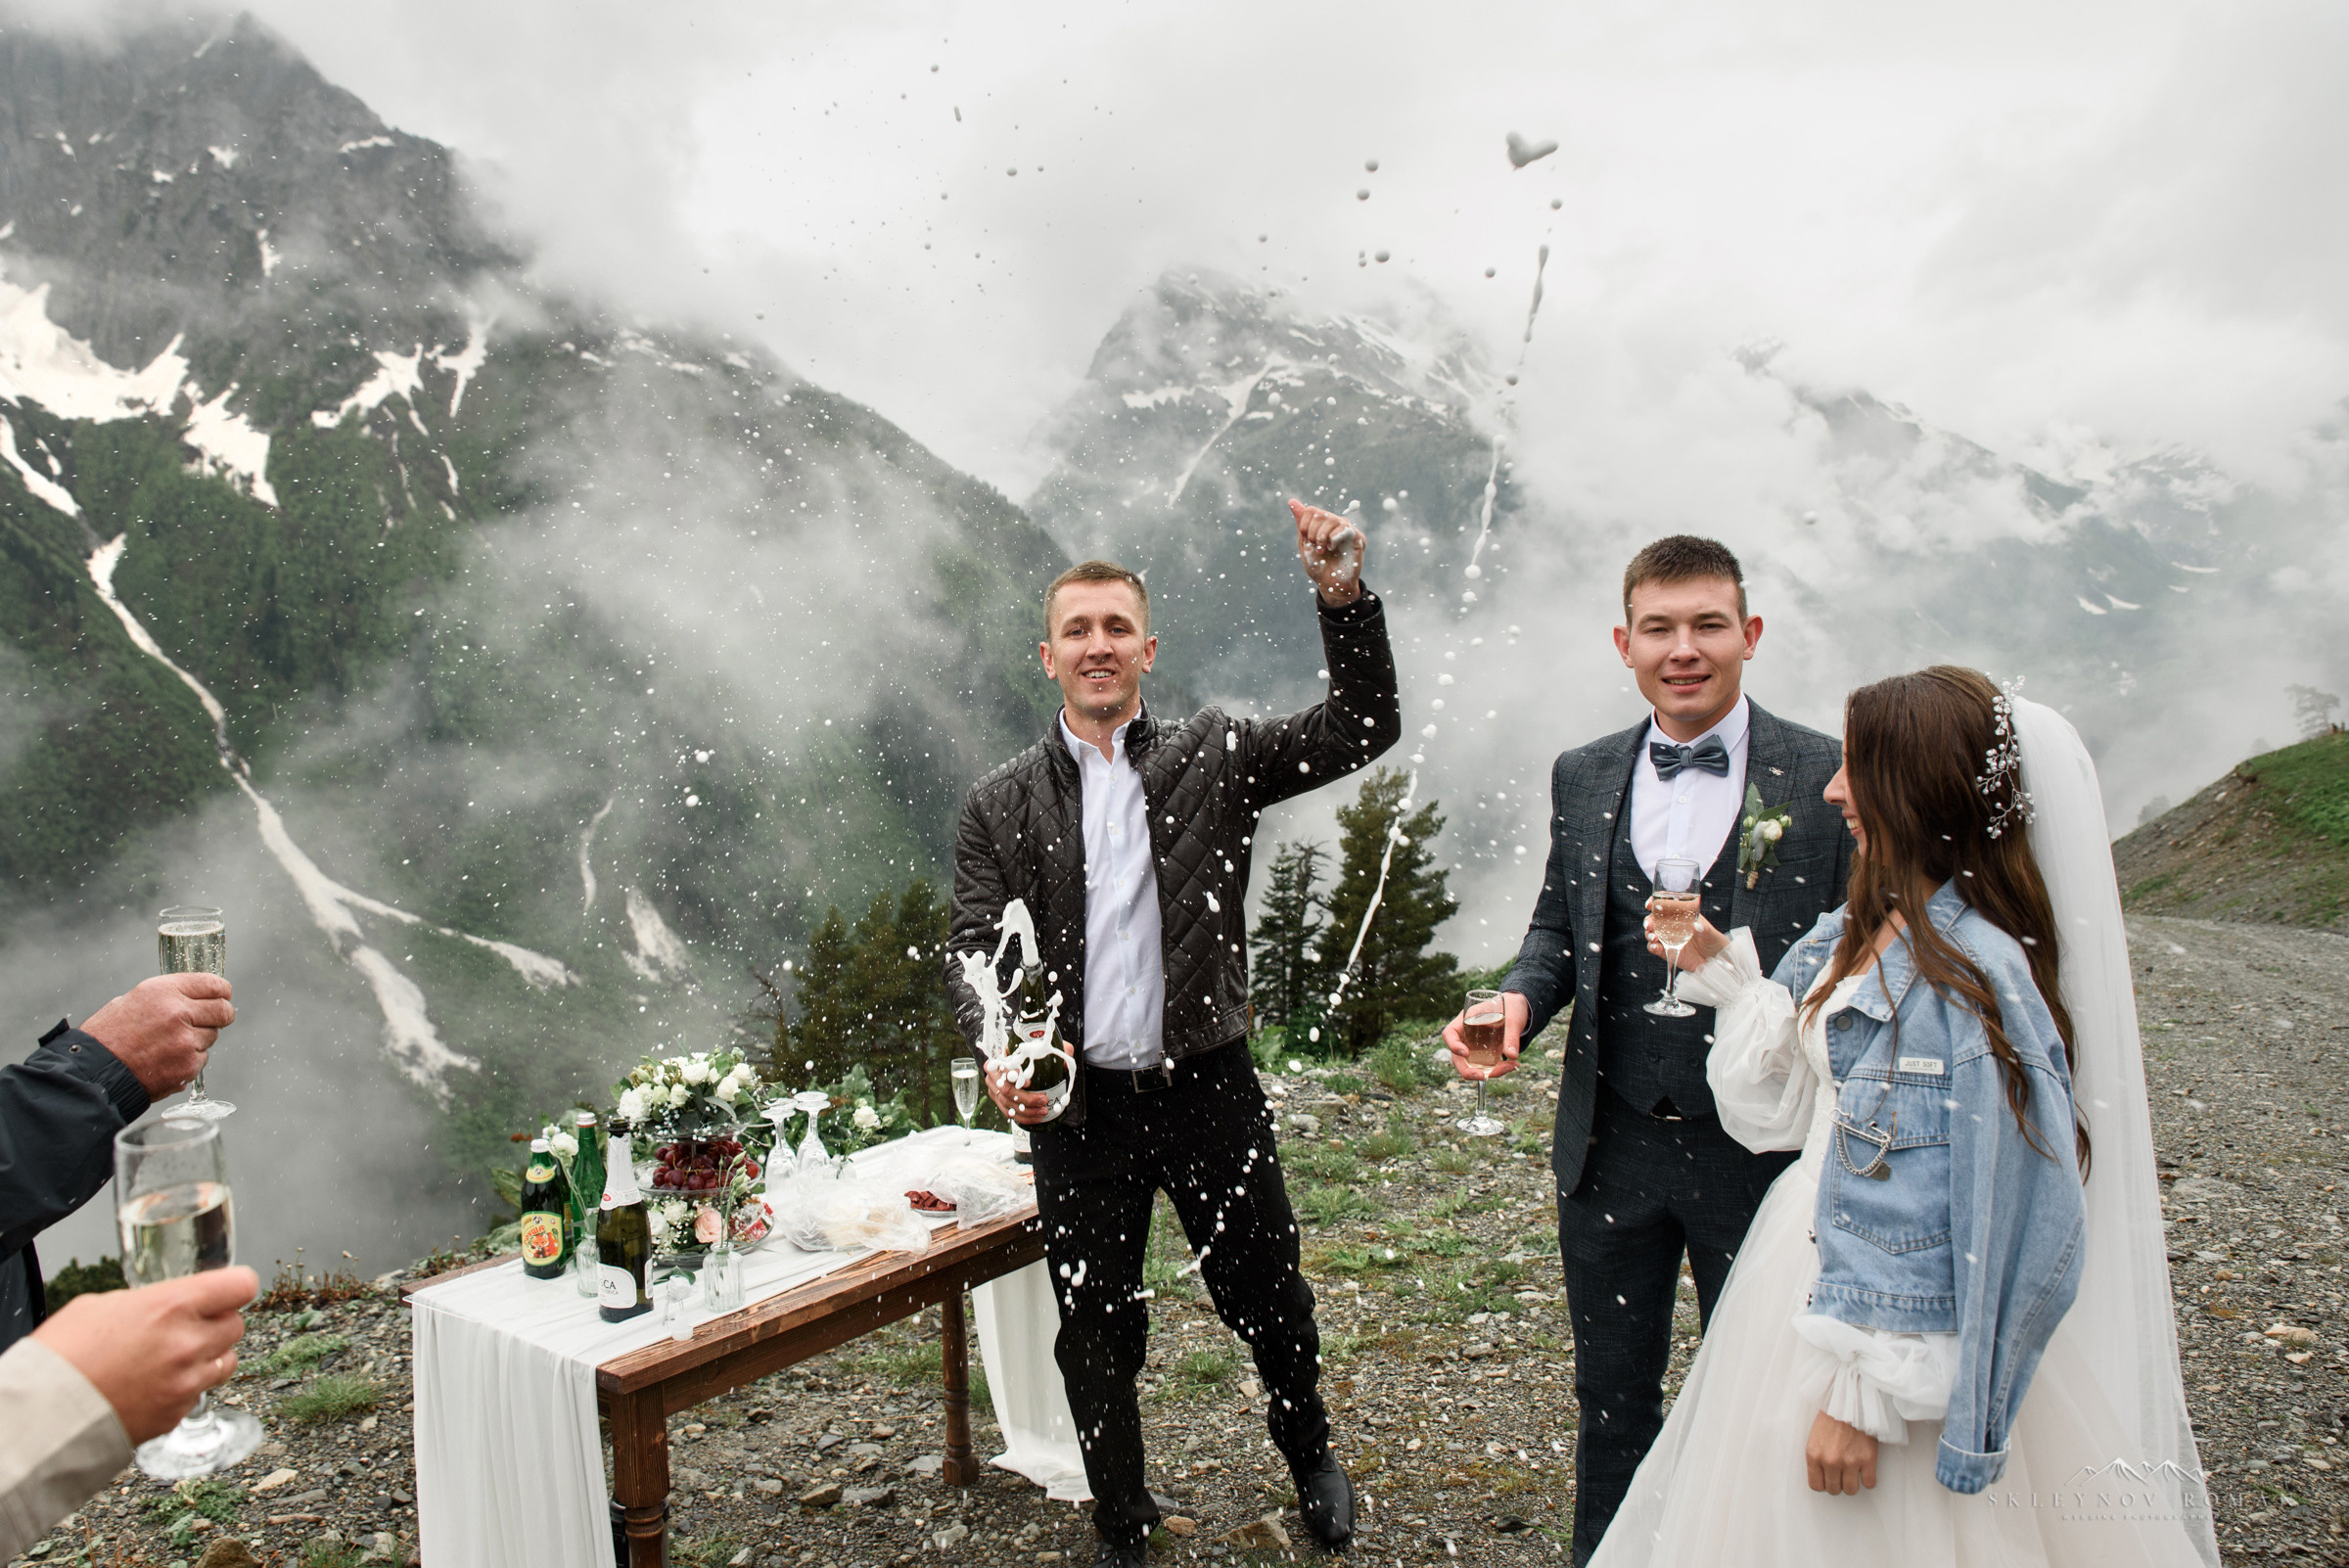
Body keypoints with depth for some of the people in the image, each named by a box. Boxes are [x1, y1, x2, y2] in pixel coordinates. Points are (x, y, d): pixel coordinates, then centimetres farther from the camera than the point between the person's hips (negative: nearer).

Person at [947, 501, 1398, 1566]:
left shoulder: (1214, 754, 1)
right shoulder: (1000, 805, 2)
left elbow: (1363, 728, -8)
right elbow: (973, 951, -3)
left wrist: (1345, 597, -22)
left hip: (1209, 1089, 0)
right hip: (1078, 1106, 1)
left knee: (1268, 1296, 14)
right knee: (1097, 1333, 13)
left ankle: (1308, 1446, 47)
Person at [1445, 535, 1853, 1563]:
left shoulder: (1831, 780, -9)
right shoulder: (1583, 777, 2)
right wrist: (1518, 1001, -10)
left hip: (1758, 1151, -3)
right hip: (1610, 1145, 3)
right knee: (1611, 1399, 20)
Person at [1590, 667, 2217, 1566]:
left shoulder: (1975, 971, -24)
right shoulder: (1856, 936, 2)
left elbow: (2011, 1230, -23)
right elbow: (1781, 1109, 9)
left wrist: (1866, 1392, -20)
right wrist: (1722, 970, 1)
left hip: (1902, 1347, -8)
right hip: (1814, 1286, 8)